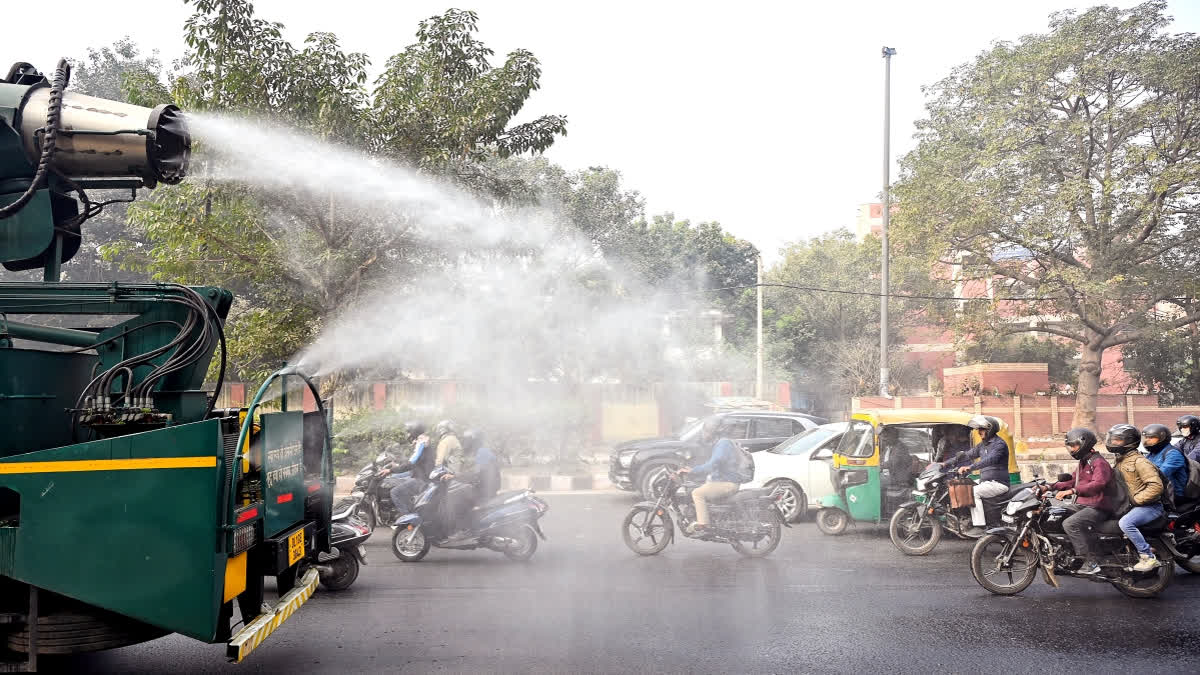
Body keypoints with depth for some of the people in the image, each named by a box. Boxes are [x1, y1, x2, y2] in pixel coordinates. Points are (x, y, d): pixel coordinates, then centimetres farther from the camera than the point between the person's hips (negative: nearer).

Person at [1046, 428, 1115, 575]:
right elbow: (1073, 482, 26)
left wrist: (1072, 491, -37)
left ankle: (1091, 562, -30)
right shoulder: (1083, 463, 22)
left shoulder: (1099, 463, -11)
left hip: (1097, 508, -11)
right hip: (1083, 506, 11)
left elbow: (1098, 483, -28)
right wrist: (1050, 487, 12)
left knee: (1070, 524, -30)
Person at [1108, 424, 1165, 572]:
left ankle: (1148, 557, -21)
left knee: (1125, 523, -31)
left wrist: (1136, 499, -21)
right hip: (1132, 505, 10)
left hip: (1150, 506, -10)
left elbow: (1156, 486, -24)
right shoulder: (1120, 461, 13)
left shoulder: (1139, 461, -17)